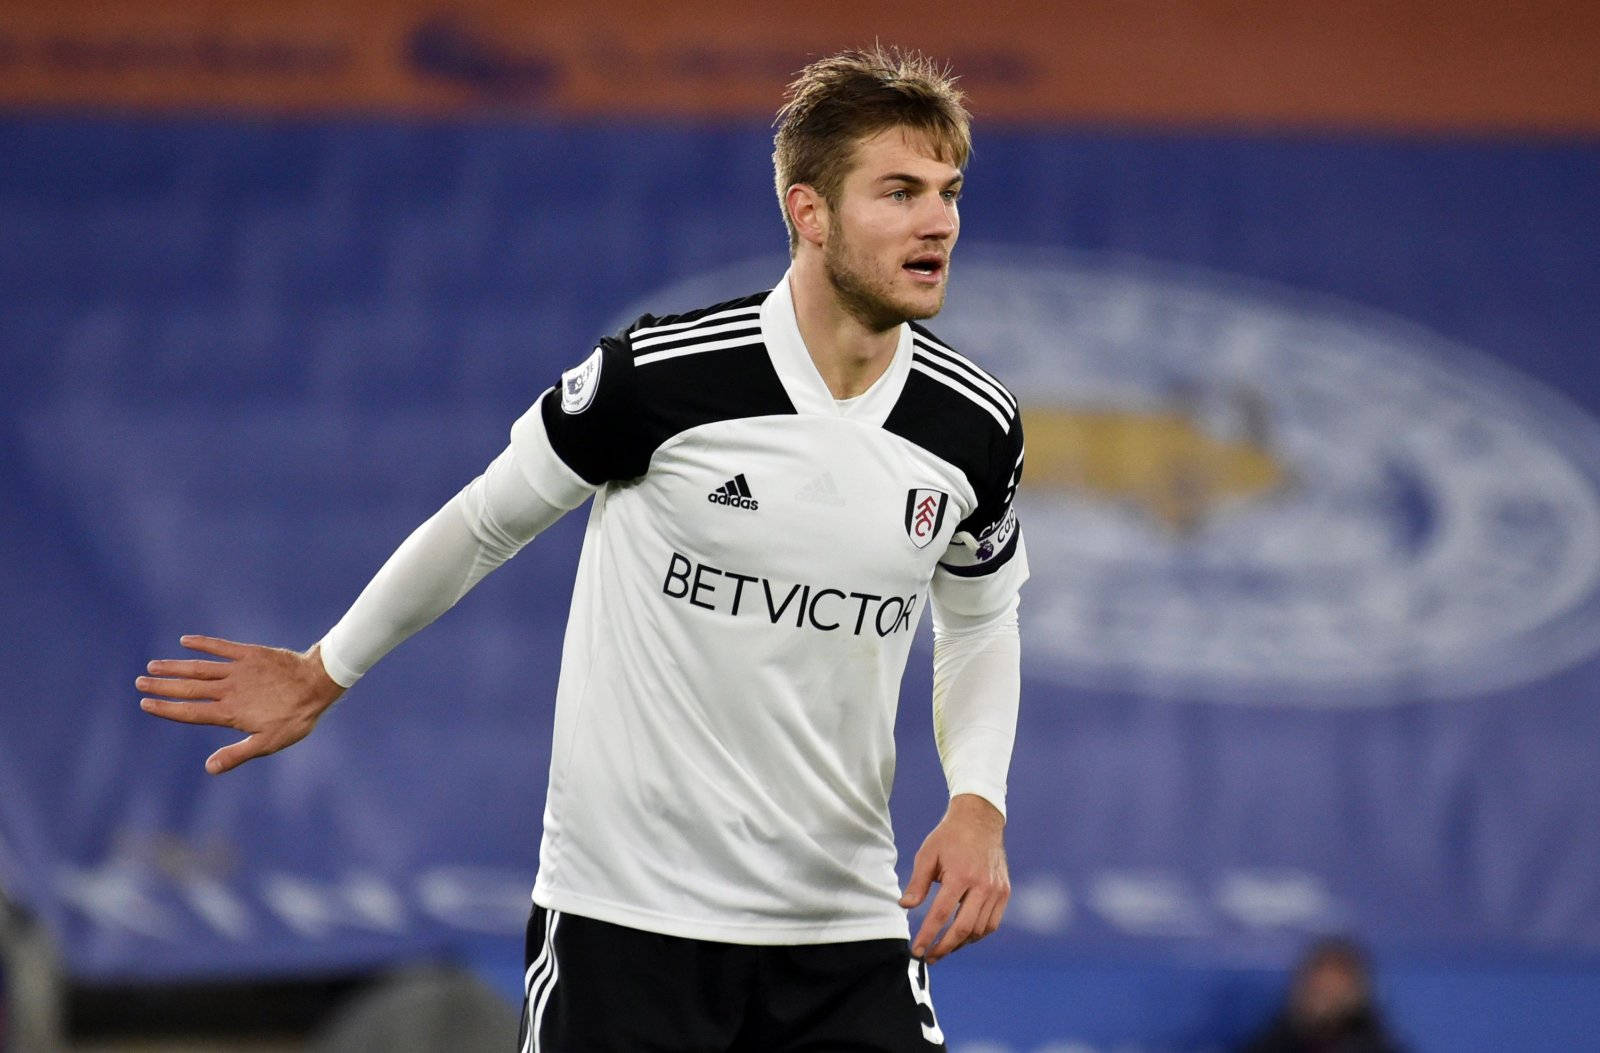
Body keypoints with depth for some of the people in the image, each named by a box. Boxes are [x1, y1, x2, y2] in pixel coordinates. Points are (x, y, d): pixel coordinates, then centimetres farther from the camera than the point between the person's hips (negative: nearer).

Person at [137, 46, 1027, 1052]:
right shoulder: (661, 376, -14)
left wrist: (979, 803, 0)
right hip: (625, 919, -3)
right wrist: (327, 674, 14)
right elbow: (490, 518, 3)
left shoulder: (976, 428, -3)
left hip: (846, 932, 3)